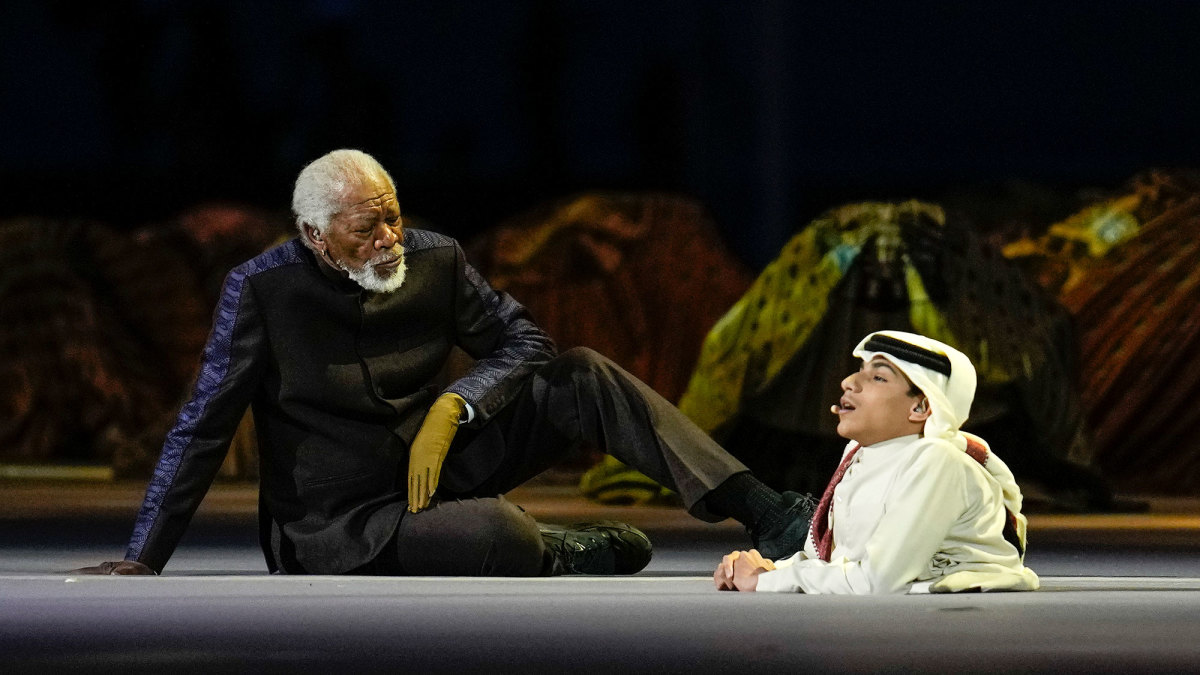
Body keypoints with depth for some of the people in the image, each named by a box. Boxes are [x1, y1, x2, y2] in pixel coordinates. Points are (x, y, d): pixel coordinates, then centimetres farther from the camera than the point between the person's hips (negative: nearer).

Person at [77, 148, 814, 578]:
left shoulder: (434, 261, -4)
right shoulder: (262, 291, -16)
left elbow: (524, 340, 3)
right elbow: (202, 430, -14)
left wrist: (453, 407, -17)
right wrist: (143, 562, -17)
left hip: (437, 465, 5)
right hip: (340, 525, -5)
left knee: (578, 375, -13)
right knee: (499, 535, -36)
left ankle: (767, 512, -17)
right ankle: (565, 558, 1)